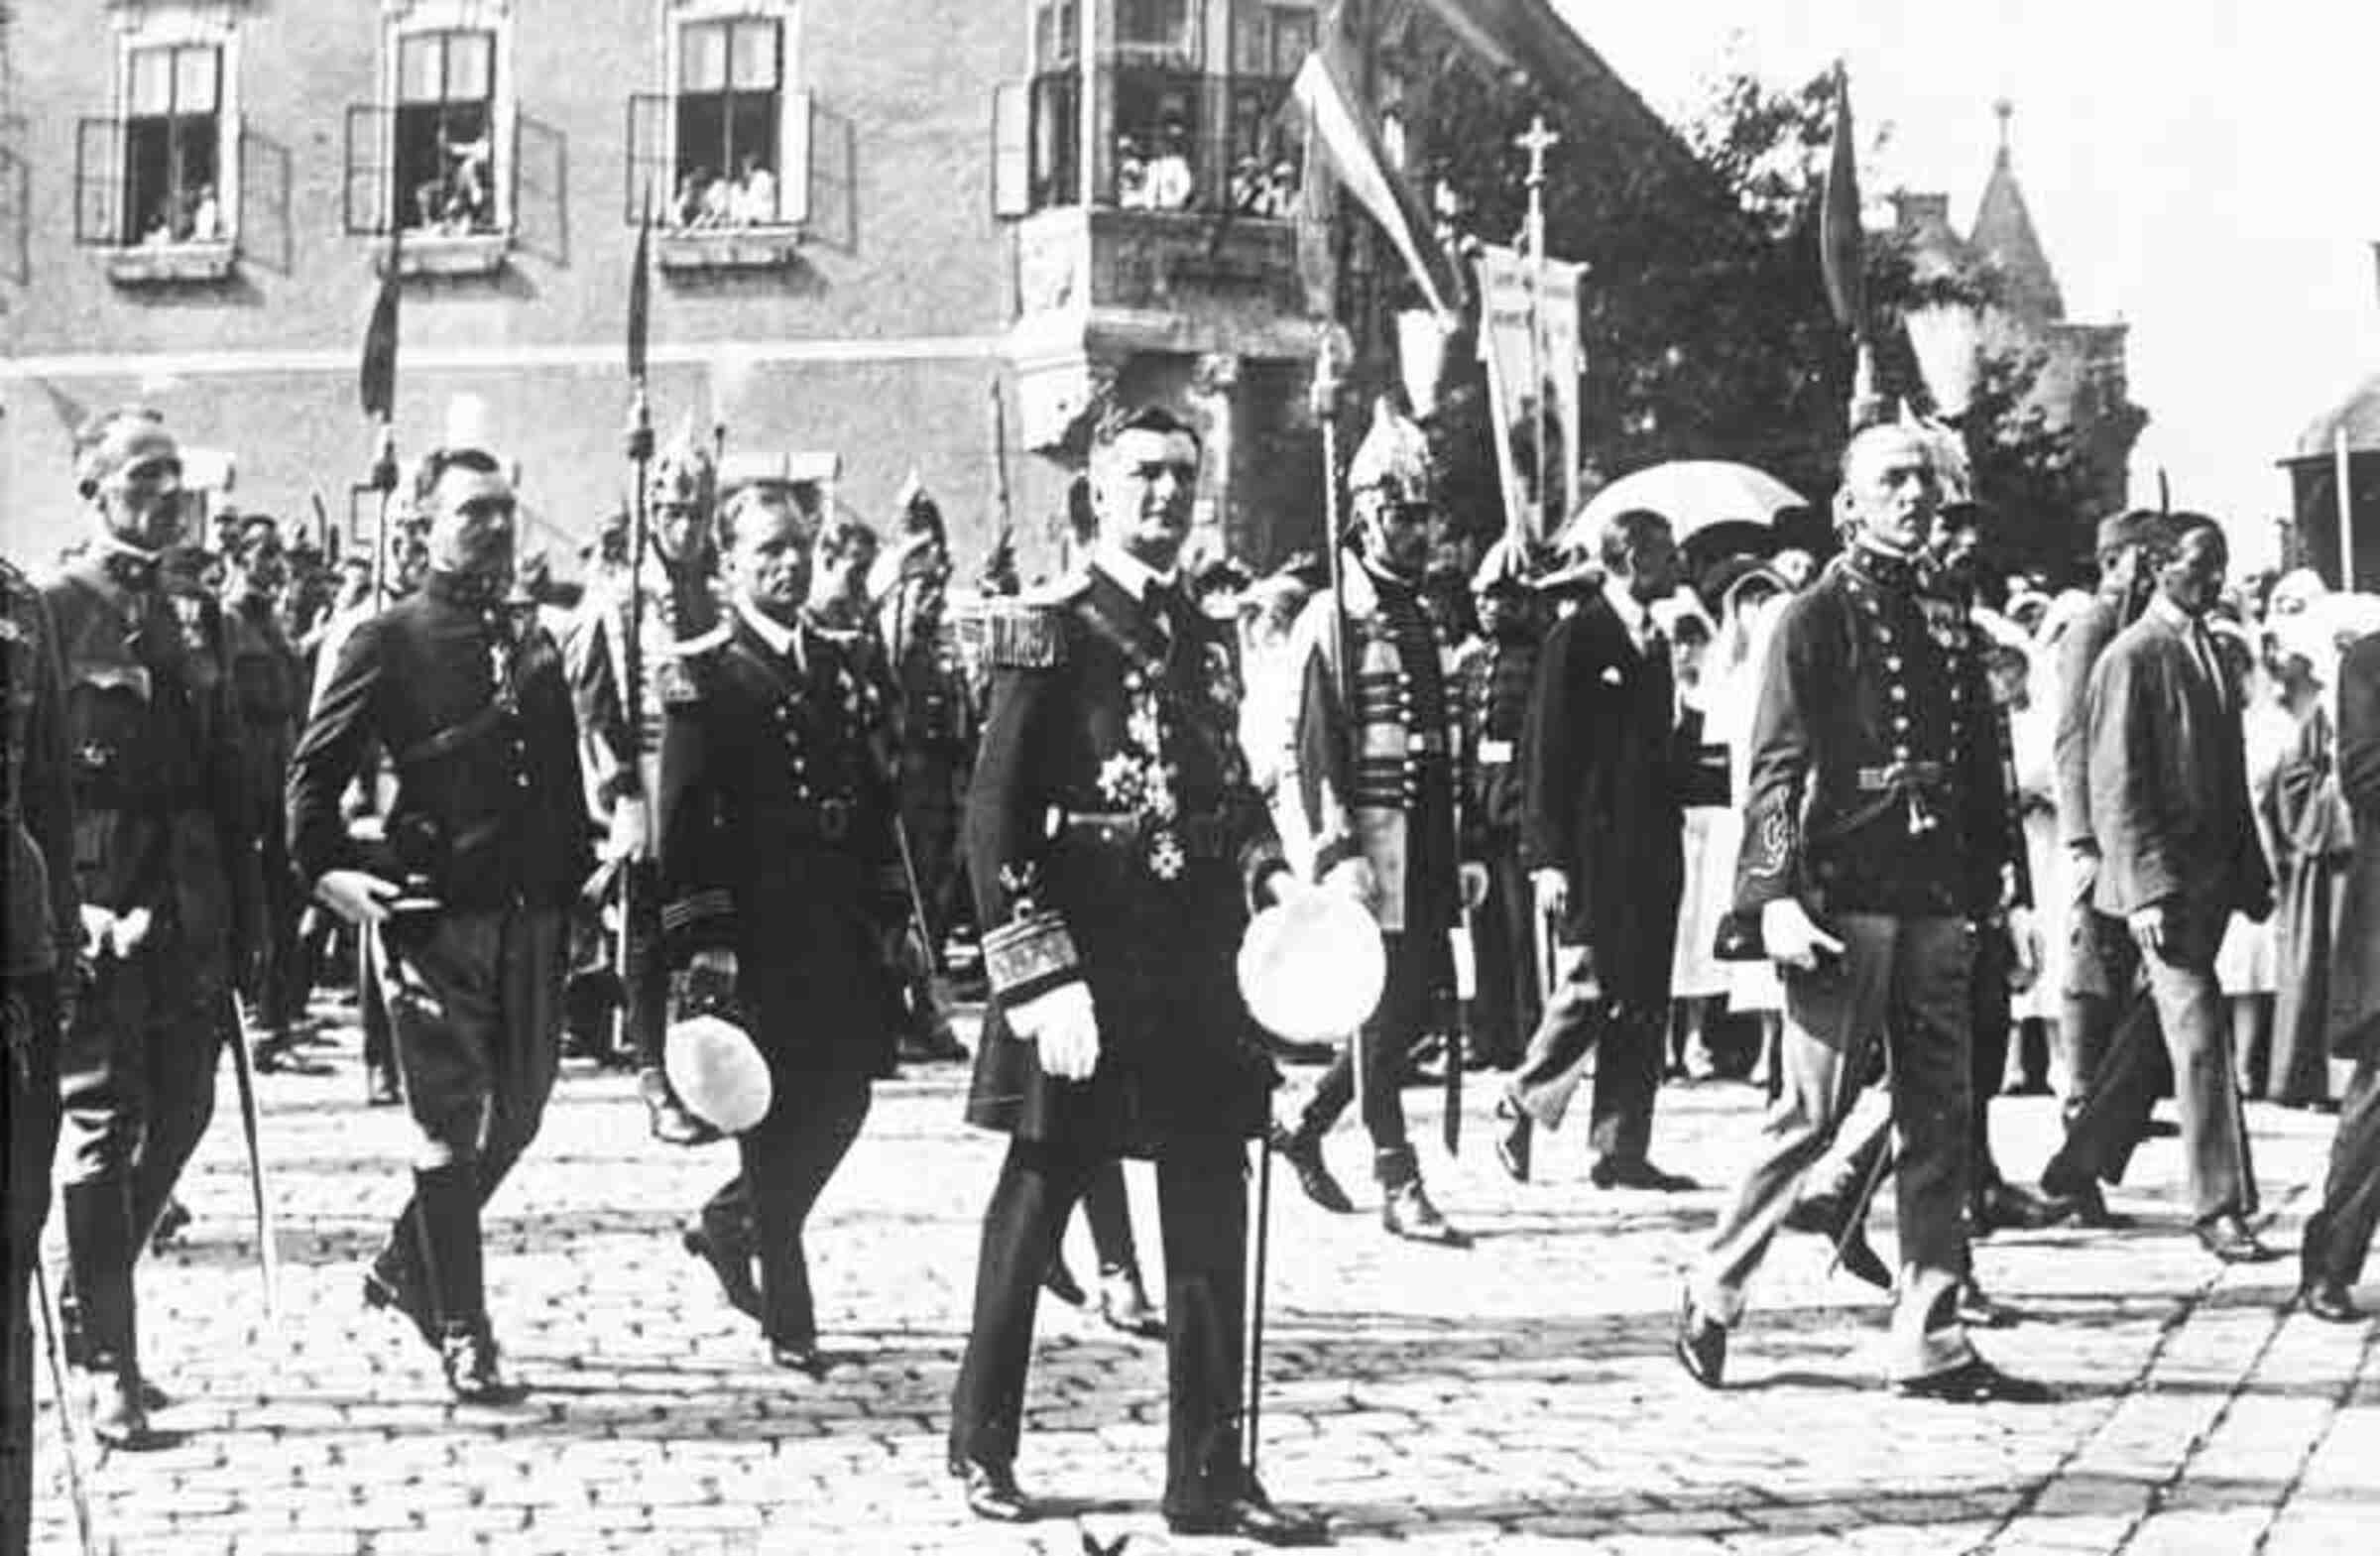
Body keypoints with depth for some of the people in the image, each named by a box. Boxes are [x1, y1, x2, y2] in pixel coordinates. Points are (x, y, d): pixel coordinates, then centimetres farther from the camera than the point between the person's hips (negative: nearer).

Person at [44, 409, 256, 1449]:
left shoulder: (198, 617, 13)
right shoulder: (54, 613, -6)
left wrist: (245, 910, 12)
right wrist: (62, 900, -18)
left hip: (190, 914, 6)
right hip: (98, 910, -6)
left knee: (180, 1116, 9)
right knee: (102, 1126, -3)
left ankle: (92, 1309, 29)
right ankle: (107, 1370, 2)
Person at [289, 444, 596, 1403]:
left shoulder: (532, 647, 15)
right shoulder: (389, 643, -3)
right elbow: (314, 770, -3)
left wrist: (584, 863, 11)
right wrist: (325, 867, -14)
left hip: (530, 917, 6)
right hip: (435, 918, -6)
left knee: (516, 1115, 12)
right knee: (450, 1127, -2)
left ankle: (404, 1267, 34)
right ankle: (462, 1341, 5)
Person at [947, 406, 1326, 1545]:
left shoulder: (1207, 642, 15)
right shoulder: (1049, 634, -6)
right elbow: (994, 820, -11)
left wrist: (1267, 872, 0)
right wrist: (1038, 977, -17)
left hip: (1197, 971, 6)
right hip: (1084, 968, -6)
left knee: (1212, 1223, 5)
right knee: (1034, 1204, 6)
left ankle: (1209, 1472, 11)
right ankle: (982, 1442, 21)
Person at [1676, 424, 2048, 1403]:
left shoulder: (1949, 630, 16)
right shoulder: (1814, 620, -2)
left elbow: (1980, 778, 19)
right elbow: (1775, 770, -8)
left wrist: (1994, 897, 14)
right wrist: (1777, 898, -17)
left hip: (1934, 907, 6)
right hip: (1843, 903, -6)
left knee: (1940, 1123, 5)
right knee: (1812, 1114, -3)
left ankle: (1930, 1342, 9)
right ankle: (1712, 1296, 14)